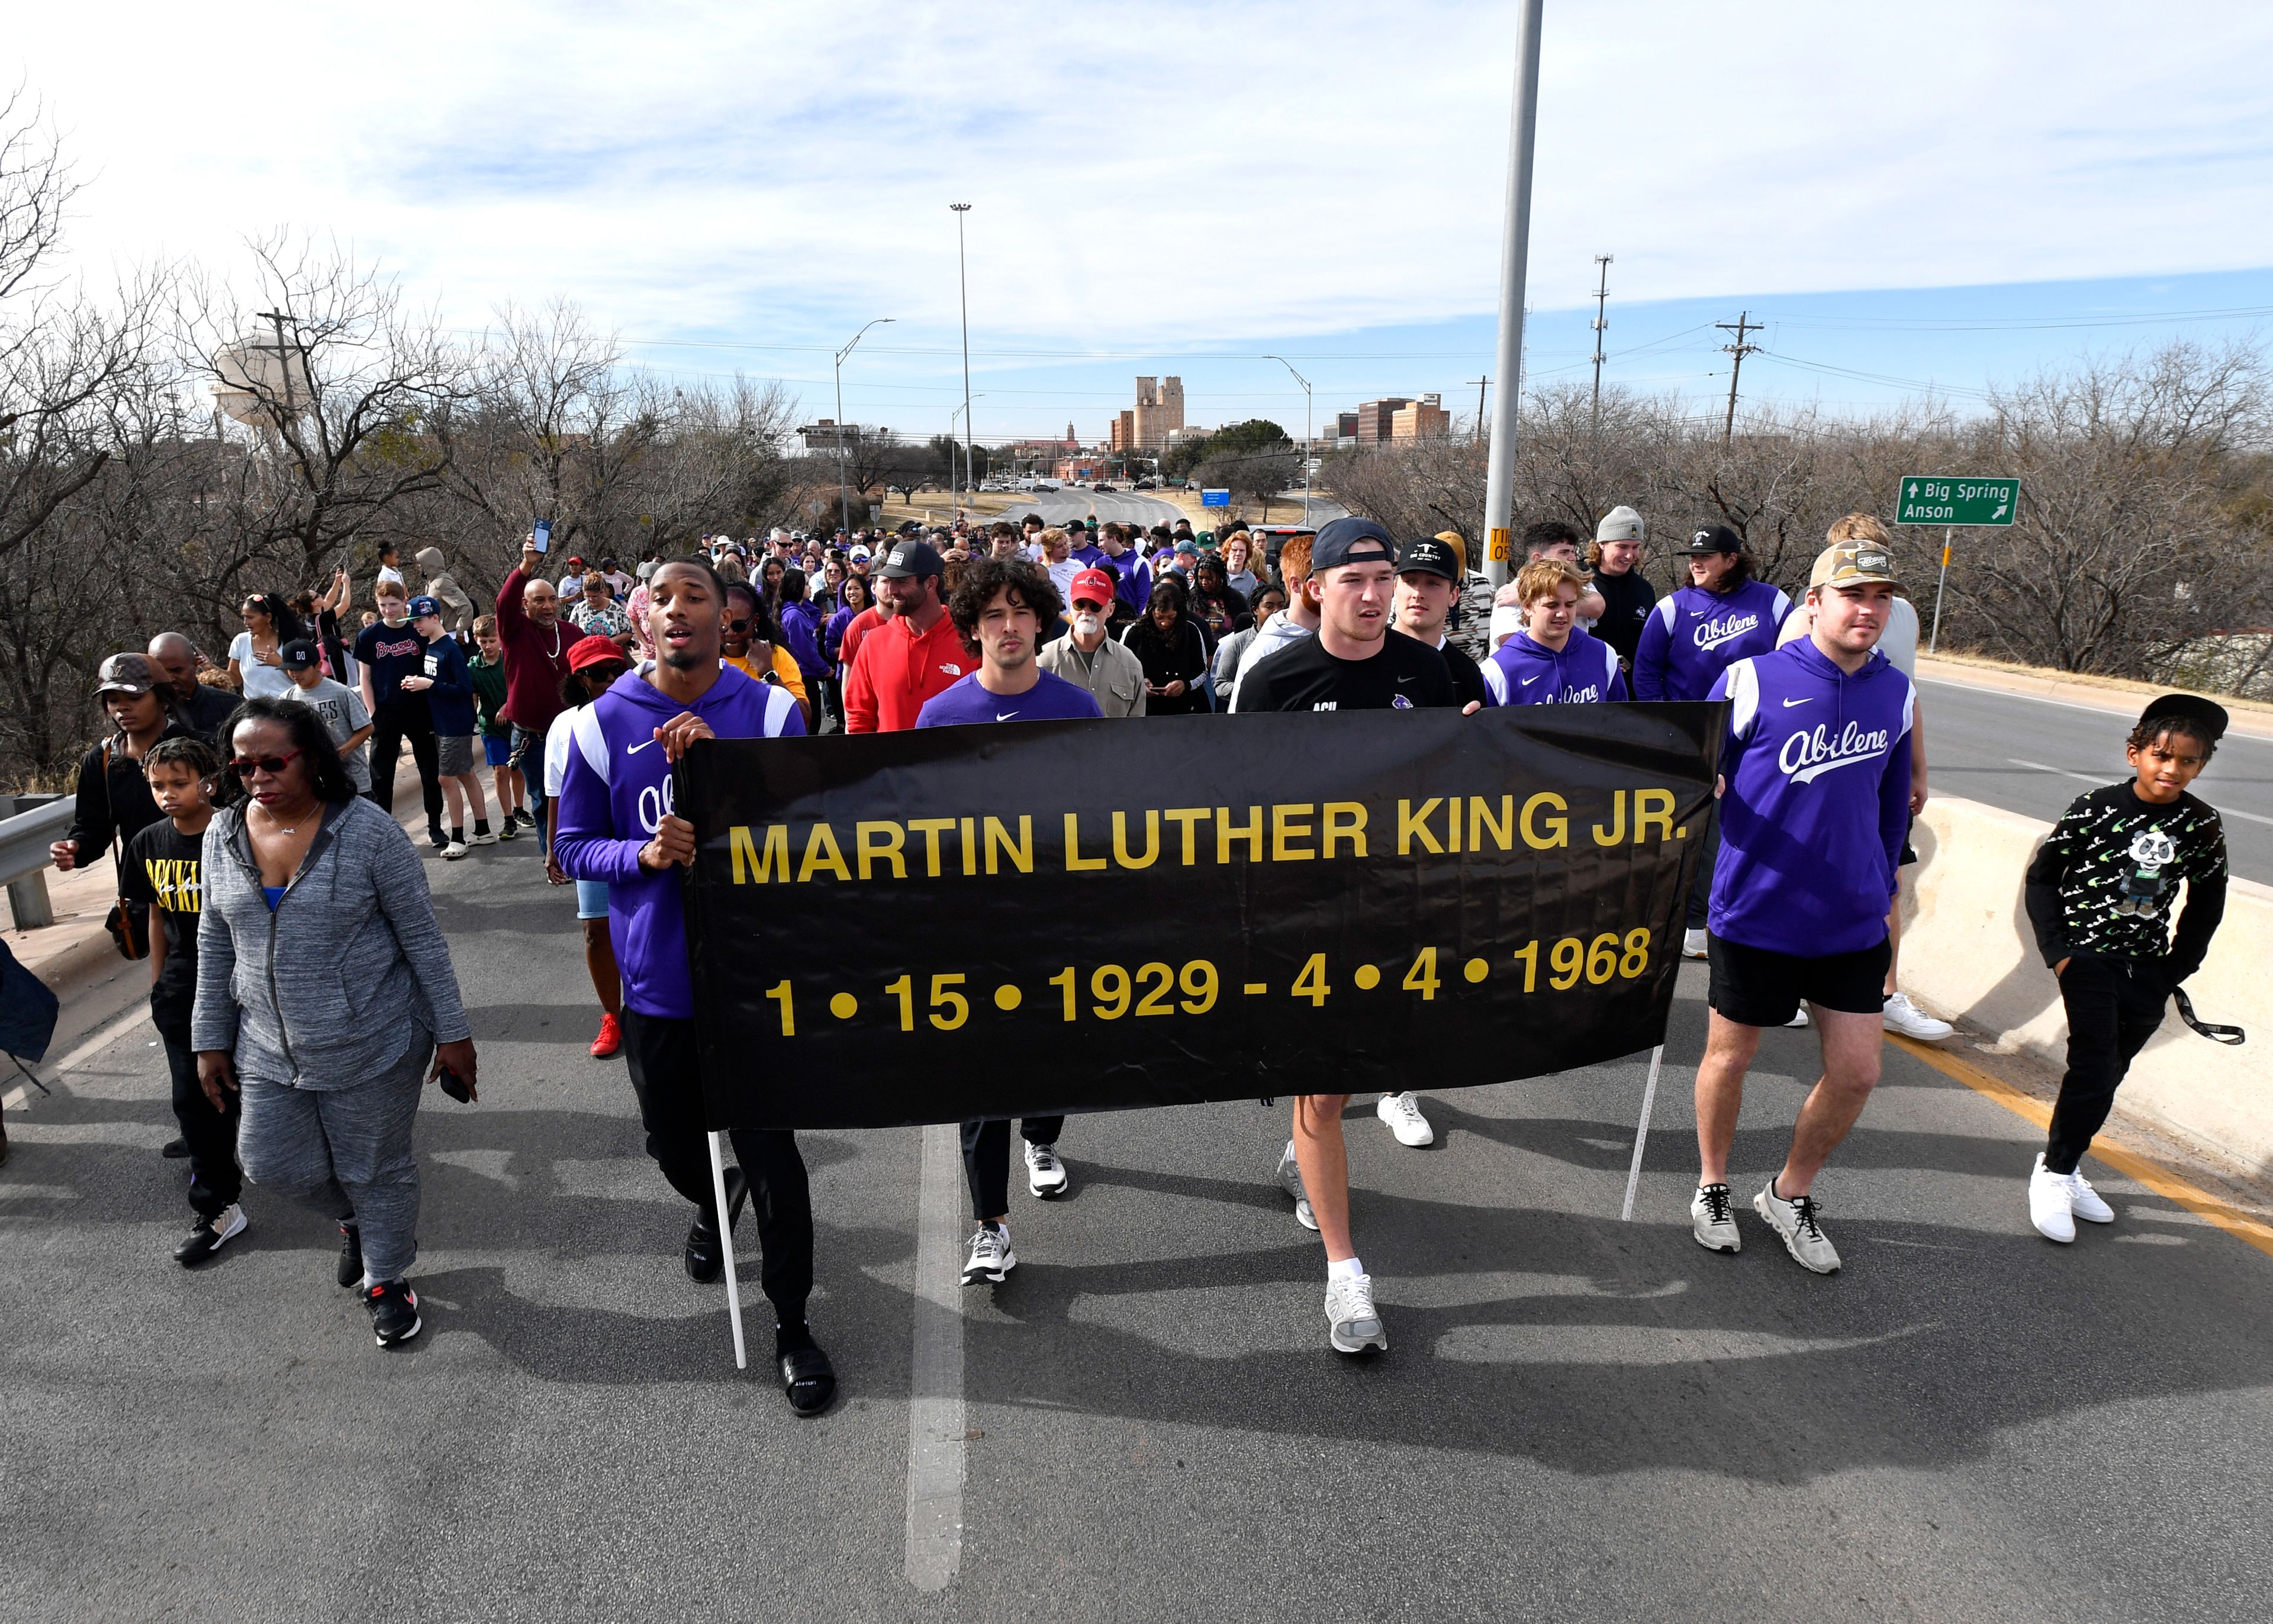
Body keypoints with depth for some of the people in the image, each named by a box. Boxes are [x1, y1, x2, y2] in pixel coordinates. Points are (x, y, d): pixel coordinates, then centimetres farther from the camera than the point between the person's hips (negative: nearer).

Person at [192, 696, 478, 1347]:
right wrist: (210, 1040, 10)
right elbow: (215, 944, 10)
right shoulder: (224, 834, 0)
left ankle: (387, 1280, 33)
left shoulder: (368, 831, -16)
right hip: (269, 1050, 5)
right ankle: (355, 1220, 44)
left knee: (376, 1172, 9)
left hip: (373, 1049, -5)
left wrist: (452, 1034, -9)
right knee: (272, 1161, 13)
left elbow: (422, 938, -11)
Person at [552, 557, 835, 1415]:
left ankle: (793, 1328, 20)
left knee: (772, 1154, 0)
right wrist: (642, 854, -18)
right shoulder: (603, 722, -3)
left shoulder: (771, 711, -6)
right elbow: (574, 847, 3)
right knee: (674, 1143, 19)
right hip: (656, 978, 2)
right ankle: (715, 1201, 56)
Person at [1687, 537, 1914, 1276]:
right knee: (1730, 1057, 10)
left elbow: (1891, 803, 15)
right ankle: (1712, 1187, 35)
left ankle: (1789, 1194, 30)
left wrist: (1881, 886, 17)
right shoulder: (1753, 680, -11)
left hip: (1854, 922, 4)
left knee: (1857, 1072, 6)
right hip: (1754, 914, -4)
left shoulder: (1895, 691, 4)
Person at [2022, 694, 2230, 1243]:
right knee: (2094, 1067, -9)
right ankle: (2054, 1172, 5)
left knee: (2107, 1076, 10)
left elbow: (2207, 903, 10)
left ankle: (2064, 1168, 23)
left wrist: (2177, 969, 5)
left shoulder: (2202, 825, -1)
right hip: (2088, 957, -4)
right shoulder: (2096, 808, -11)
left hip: (2146, 971, 4)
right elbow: (2043, 877, -4)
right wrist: (2057, 950, -9)